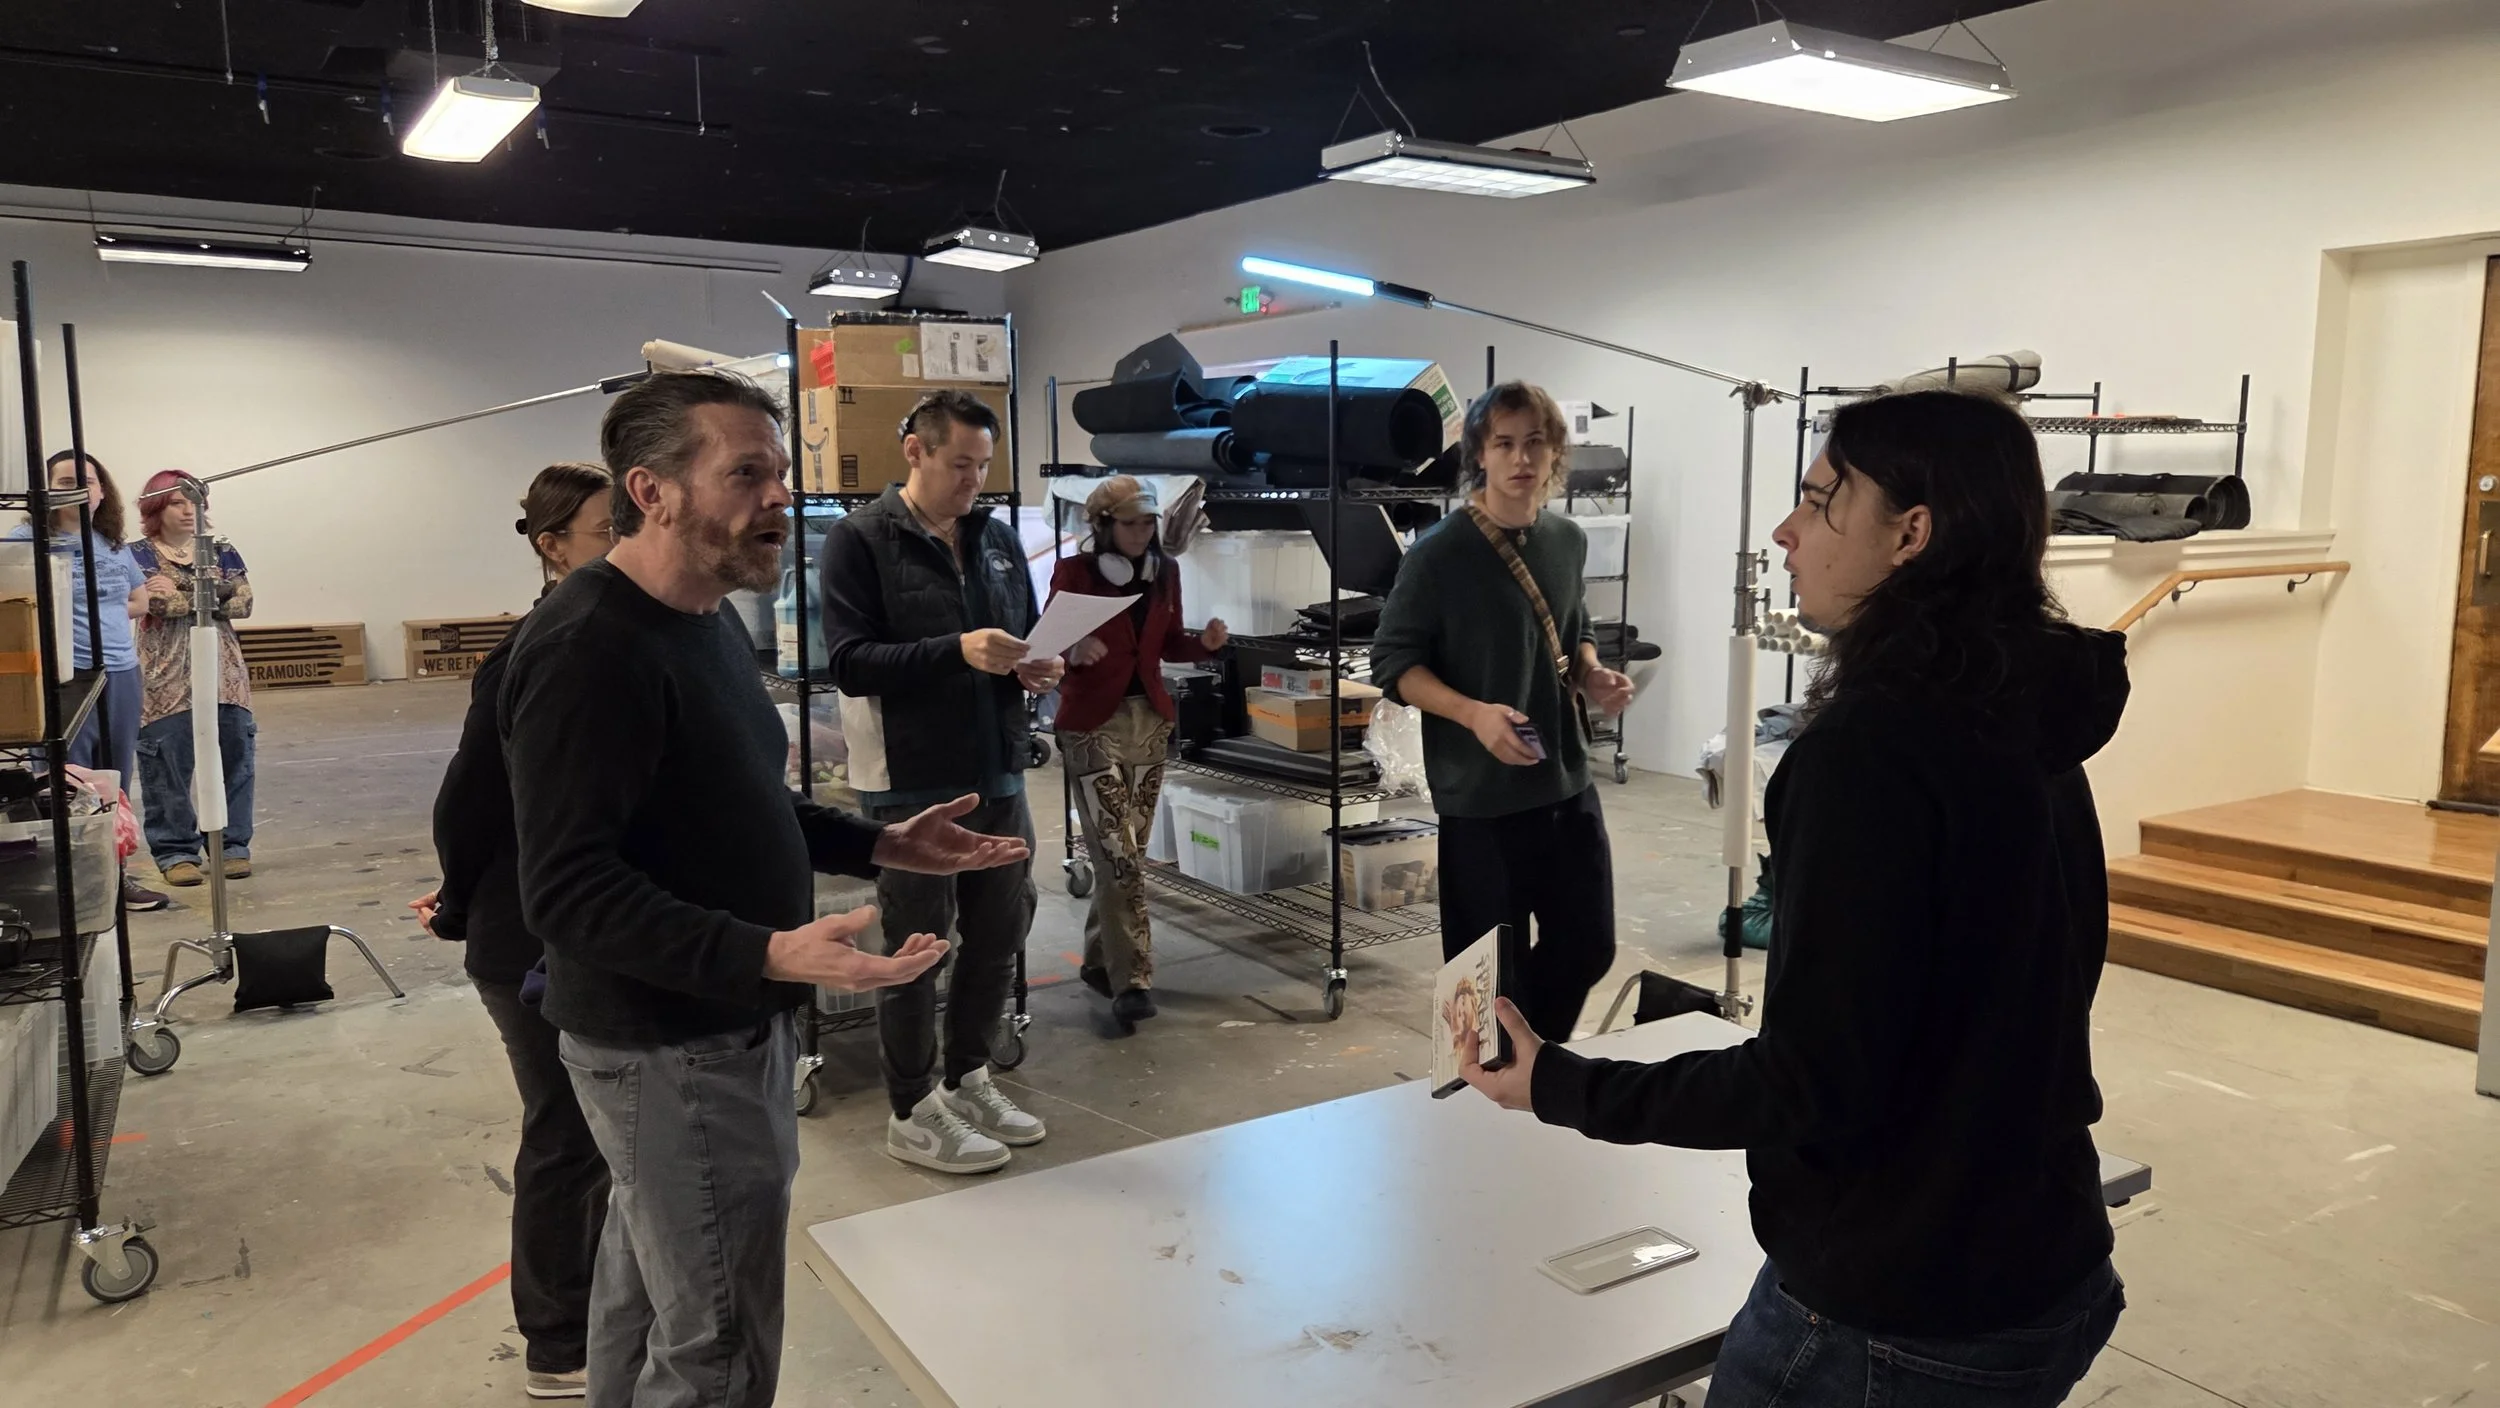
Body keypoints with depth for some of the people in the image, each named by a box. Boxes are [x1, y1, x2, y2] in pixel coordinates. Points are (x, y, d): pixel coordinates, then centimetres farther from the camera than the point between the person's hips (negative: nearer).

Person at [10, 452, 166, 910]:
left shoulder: (114, 543, 12)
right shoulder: (30, 539, -6)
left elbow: (140, 601, 21)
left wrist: (96, 615, 5)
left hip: (121, 674, 6)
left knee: (116, 783, 13)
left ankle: (115, 874, 23)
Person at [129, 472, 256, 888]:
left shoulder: (221, 551, 13)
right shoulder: (140, 555, 3)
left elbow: (244, 603, 1)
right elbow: (158, 603, -13)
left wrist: (181, 595, -7)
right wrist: (215, 594, -9)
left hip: (223, 672, 3)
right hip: (167, 676, -3)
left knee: (234, 758, 1)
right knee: (168, 763, -4)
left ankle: (233, 844, 11)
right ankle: (175, 850, 6)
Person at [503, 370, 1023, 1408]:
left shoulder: (704, 621, 10)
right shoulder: (588, 648, -24)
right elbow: (568, 892, -28)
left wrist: (879, 844, 9)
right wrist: (768, 957, -39)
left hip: (715, 1025, 10)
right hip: (675, 1047, -10)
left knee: (647, 1301, 24)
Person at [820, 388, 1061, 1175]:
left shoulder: (998, 538, 11)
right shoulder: (859, 541, -8)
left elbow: (1027, 631, 20)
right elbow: (849, 661, -16)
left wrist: (1037, 667, -4)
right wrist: (957, 651, -27)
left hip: (998, 774, 6)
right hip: (912, 782, -6)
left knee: (999, 934, 14)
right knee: (915, 947, 4)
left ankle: (968, 1081, 32)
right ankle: (912, 1115, 19)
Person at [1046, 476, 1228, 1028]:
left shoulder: (1165, 572, 7)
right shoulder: (1074, 572, -8)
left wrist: (1205, 643, -4)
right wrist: (1072, 653, -28)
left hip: (1150, 721, 6)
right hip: (1092, 725, -6)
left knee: (1129, 852, 11)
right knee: (1118, 853, -12)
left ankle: (1099, 960, 26)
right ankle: (1131, 979, -8)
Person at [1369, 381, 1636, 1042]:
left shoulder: (1568, 541, 6)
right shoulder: (1439, 553, -13)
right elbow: (1393, 662, -10)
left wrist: (1593, 677, -1)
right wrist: (1474, 713, -23)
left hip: (1567, 781, 6)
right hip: (1481, 794, -6)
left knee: (1589, 945, 14)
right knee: (1493, 969, 5)